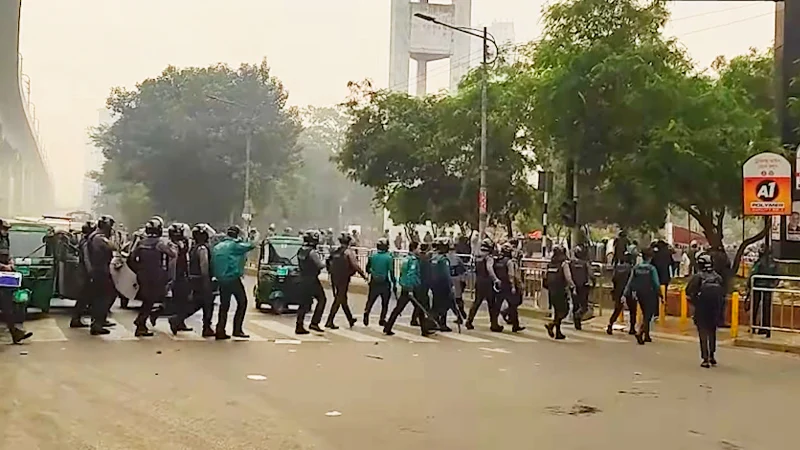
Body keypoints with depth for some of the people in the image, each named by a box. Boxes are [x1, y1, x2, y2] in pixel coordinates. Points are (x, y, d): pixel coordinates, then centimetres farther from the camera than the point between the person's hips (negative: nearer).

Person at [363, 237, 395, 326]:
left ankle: (366, 312, -9)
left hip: (374, 283, 3)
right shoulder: (389, 257, -13)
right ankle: (382, 320, 13)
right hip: (385, 283, -2)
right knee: (385, 303, 13)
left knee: (370, 300, 15)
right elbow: (391, 272, -14)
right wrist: (394, 282, -5)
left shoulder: (372, 256, -2)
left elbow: (367, 269, 7)